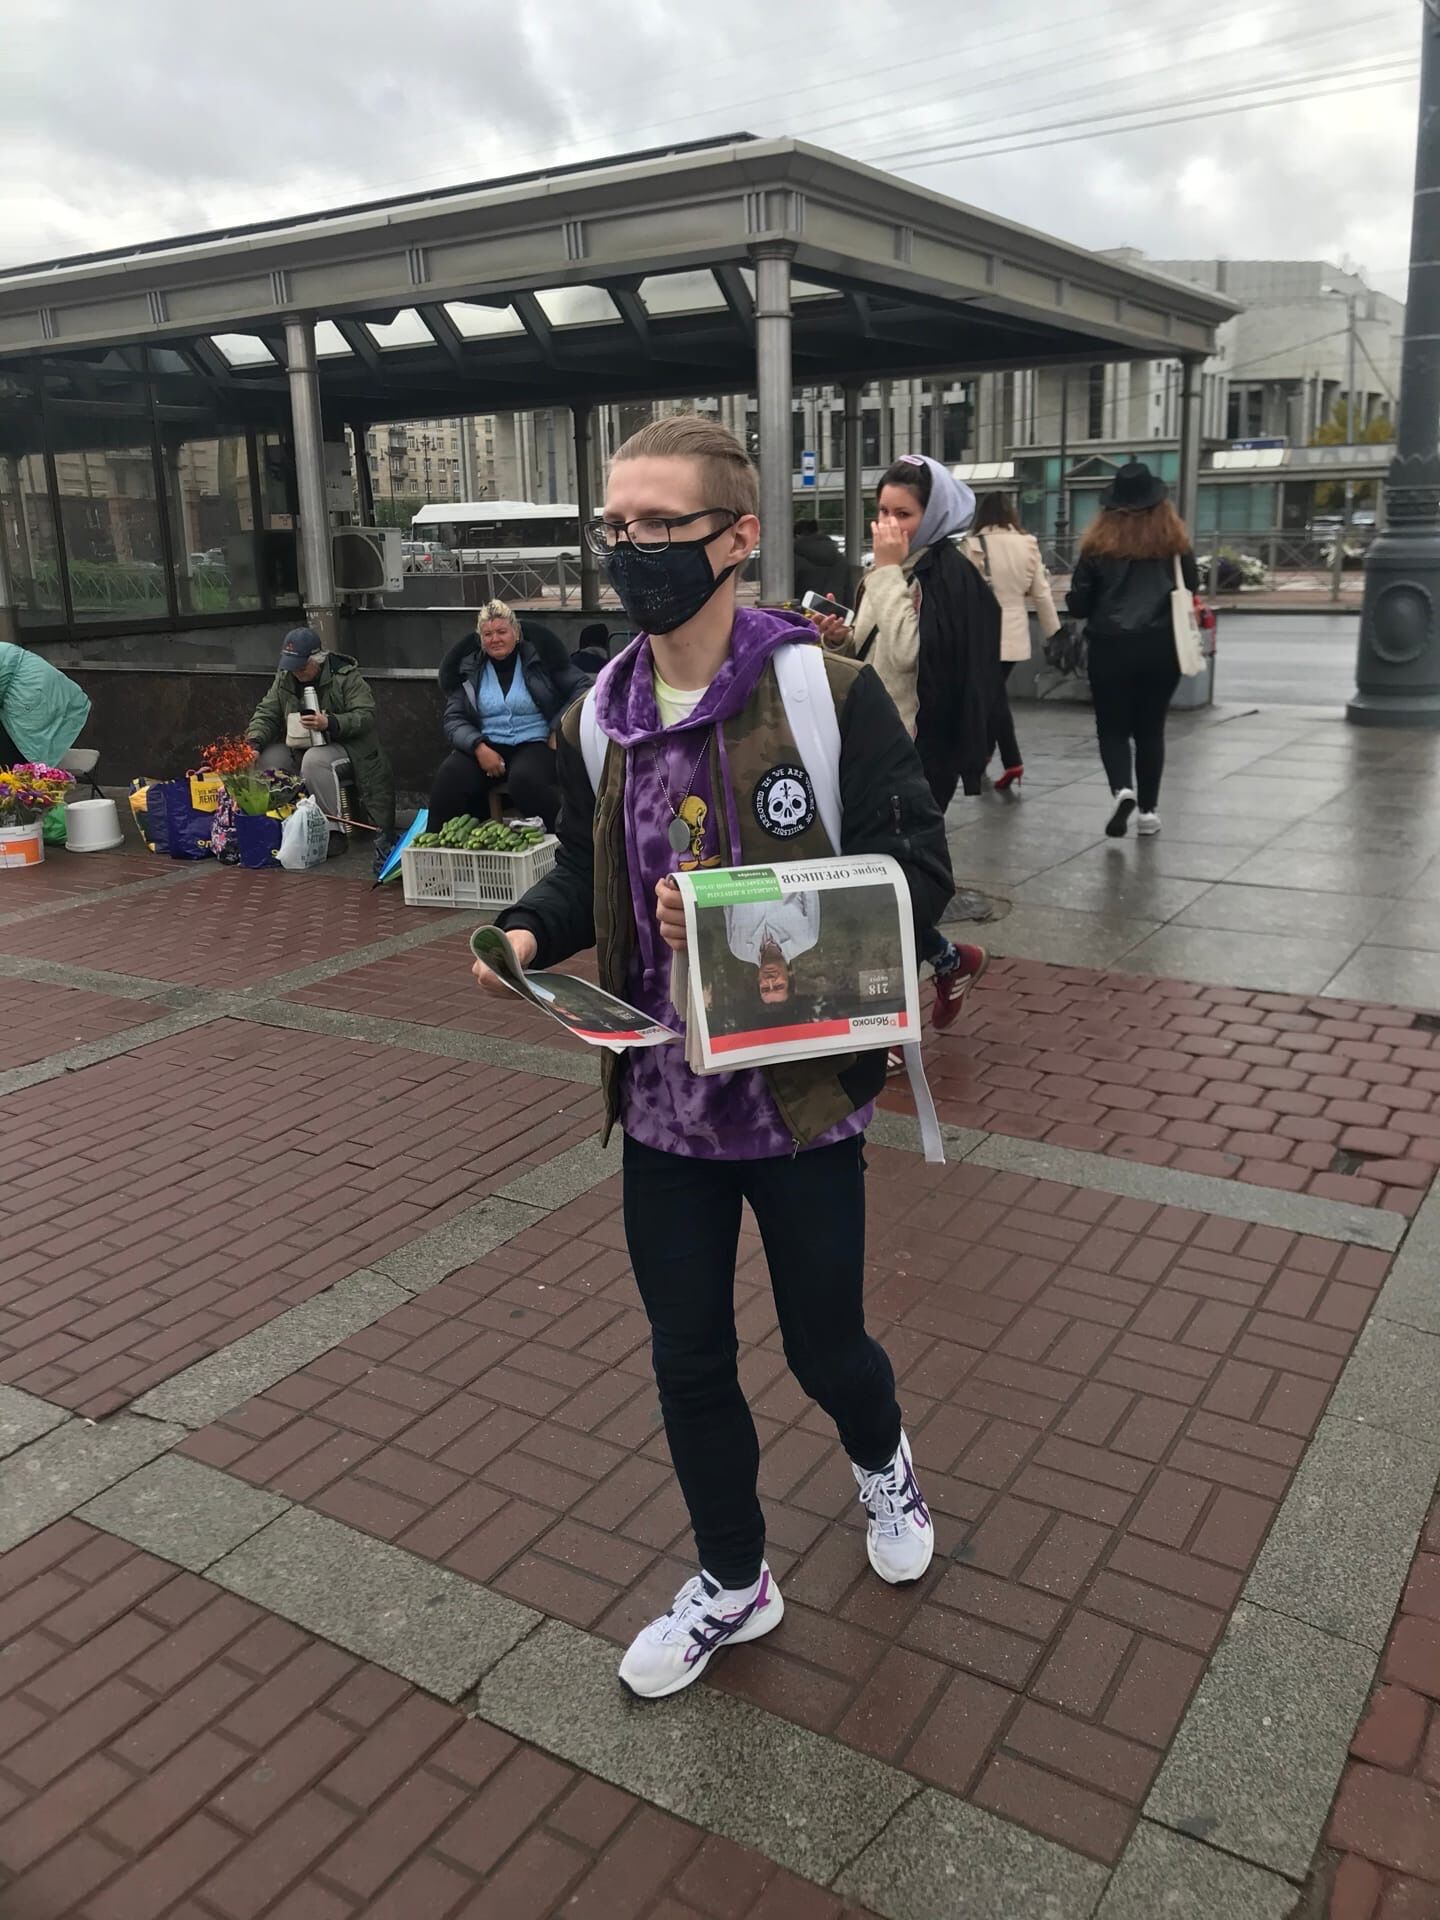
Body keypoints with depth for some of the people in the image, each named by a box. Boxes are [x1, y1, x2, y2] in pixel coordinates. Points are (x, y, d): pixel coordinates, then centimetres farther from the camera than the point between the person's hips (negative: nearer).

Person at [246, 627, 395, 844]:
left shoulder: (346, 676, -11)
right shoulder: (285, 678, 7)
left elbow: (365, 716, -19)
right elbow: (266, 713, 6)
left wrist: (330, 723, -35)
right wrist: (254, 742, -14)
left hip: (342, 746, -6)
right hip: (298, 748, 6)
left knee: (314, 759, -37)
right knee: (265, 757, -18)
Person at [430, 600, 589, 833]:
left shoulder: (539, 659, 4)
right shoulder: (469, 669, 11)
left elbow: (582, 687, 3)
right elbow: (453, 719, 7)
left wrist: (559, 728, -7)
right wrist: (478, 747, -12)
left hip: (534, 744, -3)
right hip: (485, 746, 3)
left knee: (524, 779, -38)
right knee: (448, 776, -28)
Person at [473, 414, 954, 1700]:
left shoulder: (829, 693, -15)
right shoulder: (597, 720, 1)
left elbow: (919, 870, -14)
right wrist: (530, 932, -10)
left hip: (802, 1096, -4)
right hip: (665, 1101, 4)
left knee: (823, 1343, 15)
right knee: (689, 1359, 16)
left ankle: (883, 1462, 53)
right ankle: (733, 1585, 41)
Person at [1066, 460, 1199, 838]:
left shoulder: (1099, 544, -5)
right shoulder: (1174, 541, 0)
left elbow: (1078, 604, -4)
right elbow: (1192, 588, 11)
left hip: (1110, 647, -2)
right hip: (1161, 646, 2)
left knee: (1112, 727, 7)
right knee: (1151, 728, 13)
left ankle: (1122, 790, -18)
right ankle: (1148, 810, 14)